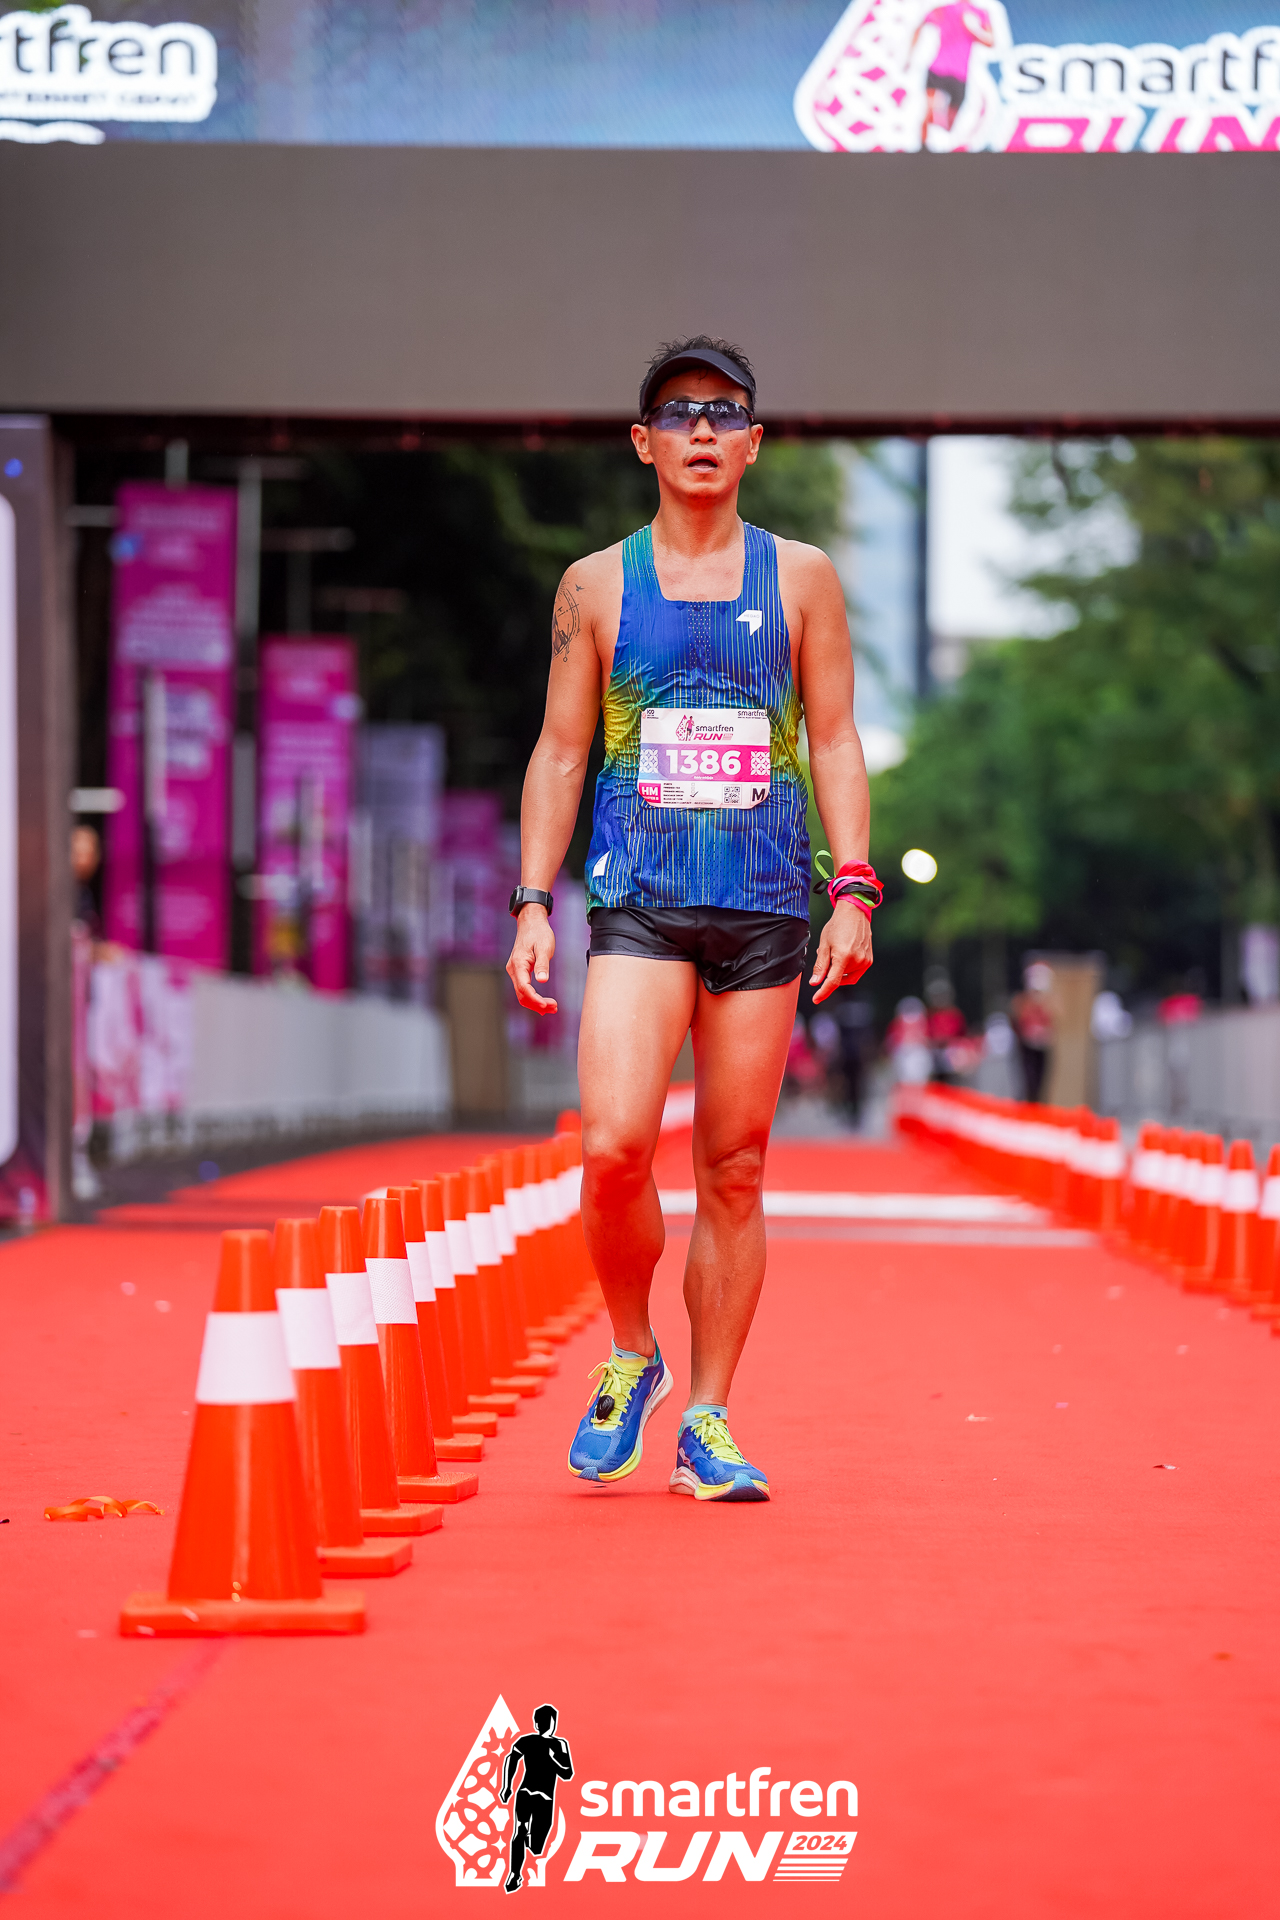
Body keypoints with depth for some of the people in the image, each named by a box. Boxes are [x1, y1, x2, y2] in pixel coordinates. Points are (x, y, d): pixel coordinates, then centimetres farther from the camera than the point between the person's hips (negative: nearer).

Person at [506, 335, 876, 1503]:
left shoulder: (800, 578, 10)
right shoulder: (598, 585, 9)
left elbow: (836, 741, 9)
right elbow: (560, 751, 10)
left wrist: (853, 891, -2)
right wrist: (532, 902, 1)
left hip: (766, 903, 1)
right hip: (641, 901, -1)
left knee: (735, 1168, 3)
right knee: (613, 1147, -17)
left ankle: (705, 1425, 11)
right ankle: (631, 1356, 8)